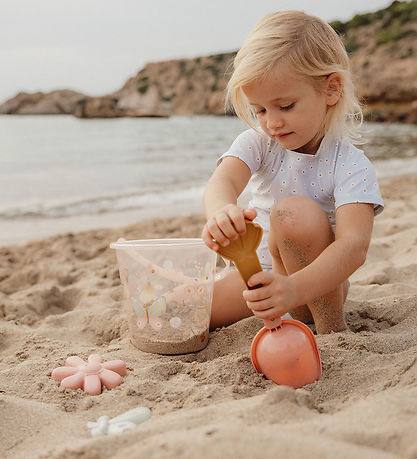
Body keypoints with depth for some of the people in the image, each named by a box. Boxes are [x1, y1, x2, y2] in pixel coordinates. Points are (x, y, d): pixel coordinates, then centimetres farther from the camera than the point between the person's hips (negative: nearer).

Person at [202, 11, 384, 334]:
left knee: (293, 211, -35)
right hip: (261, 274, 5)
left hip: (319, 284, -5)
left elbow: (354, 246, -35)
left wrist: (294, 289, -53)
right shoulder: (257, 144, -8)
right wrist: (221, 212, -56)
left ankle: (333, 328, -19)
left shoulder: (352, 165, -21)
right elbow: (223, 181, -30)